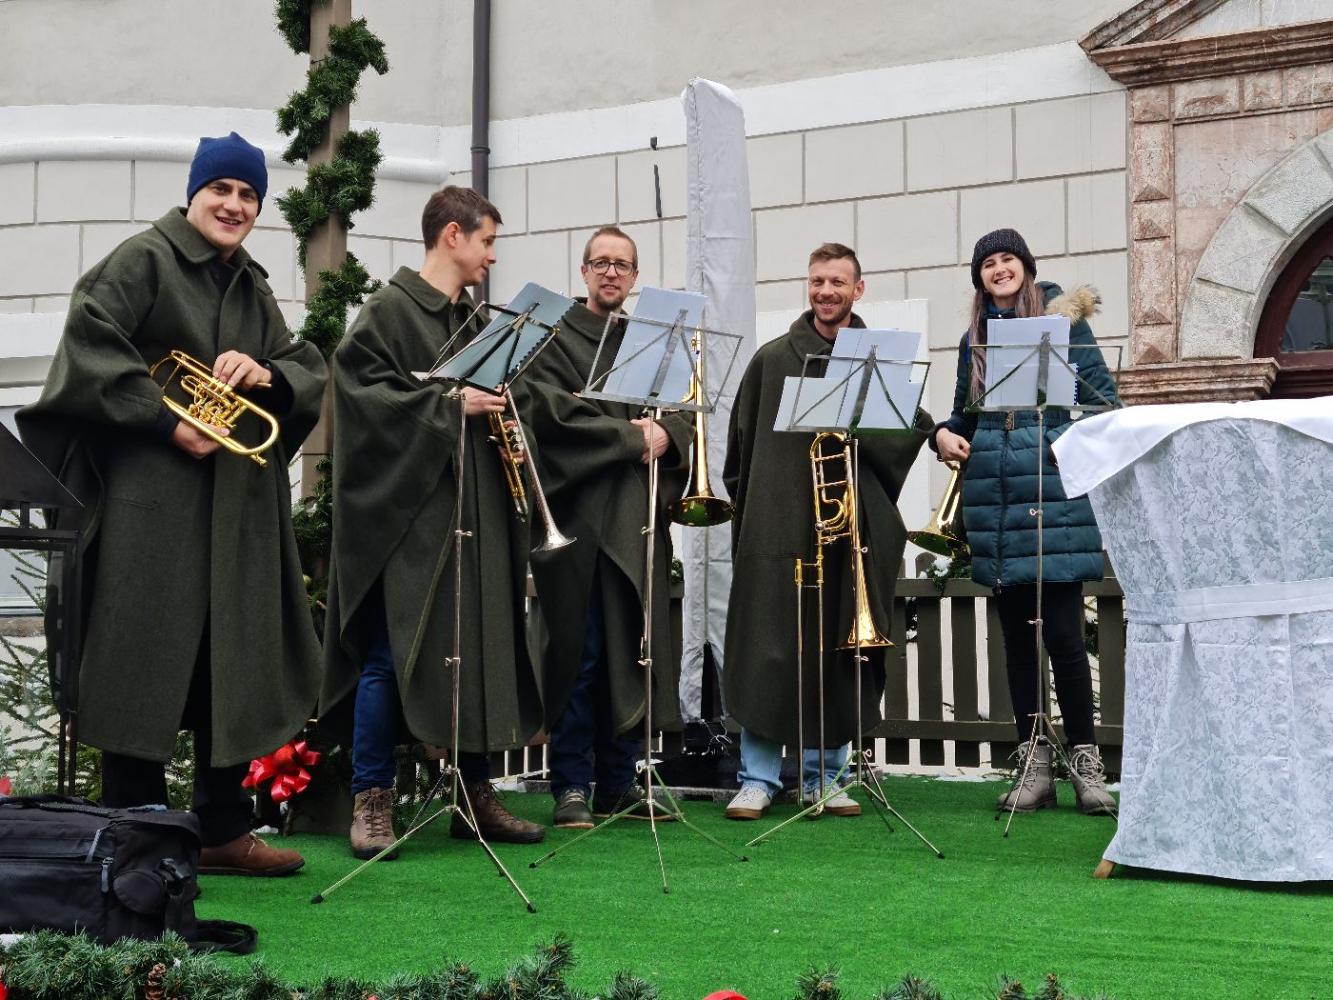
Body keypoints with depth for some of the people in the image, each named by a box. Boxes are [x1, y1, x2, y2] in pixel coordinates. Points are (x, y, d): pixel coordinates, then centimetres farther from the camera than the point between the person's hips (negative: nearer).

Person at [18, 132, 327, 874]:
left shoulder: (254, 286, 17)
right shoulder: (142, 260, -3)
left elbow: (309, 372, 14)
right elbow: (92, 344, -14)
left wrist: (267, 374, -8)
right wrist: (168, 422, -19)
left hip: (240, 503, 7)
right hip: (152, 498, -7)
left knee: (236, 662, 9)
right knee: (147, 660, -3)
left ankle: (224, 829, 19)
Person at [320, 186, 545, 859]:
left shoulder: (471, 320, 18)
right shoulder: (389, 310, -4)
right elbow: (361, 387, -15)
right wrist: (449, 405, -17)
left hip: (474, 511, 8)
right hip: (406, 508, -8)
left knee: (480, 649, 8)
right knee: (390, 654, -6)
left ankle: (475, 795, 17)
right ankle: (372, 803, 2)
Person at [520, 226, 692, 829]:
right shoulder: (554, 337, 3)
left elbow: (686, 417, 14)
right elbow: (552, 412, -11)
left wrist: (666, 434, -8)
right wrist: (631, 438, -11)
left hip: (639, 520, 5)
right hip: (578, 514, -5)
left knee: (632, 651, 6)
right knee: (578, 652, -4)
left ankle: (619, 783, 14)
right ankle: (571, 786, 3)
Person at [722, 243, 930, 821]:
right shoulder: (773, 359, 11)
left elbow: (916, 426, 1)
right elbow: (740, 441, 11)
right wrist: (747, 505, 4)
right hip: (777, 528, -1)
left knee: (841, 652, 4)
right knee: (766, 648, -4)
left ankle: (824, 776, 15)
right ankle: (759, 778, 3)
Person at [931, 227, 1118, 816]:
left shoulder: (1062, 319, 3)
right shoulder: (976, 338, 16)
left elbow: (1104, 400, 0)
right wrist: (944, 435, 2)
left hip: (1054, 495, -4)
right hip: (994, 498, 5)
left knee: (1061, 630, -8)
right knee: (1016, 634, 7)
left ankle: (1084, 758, 4)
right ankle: (1033, 762, 14)